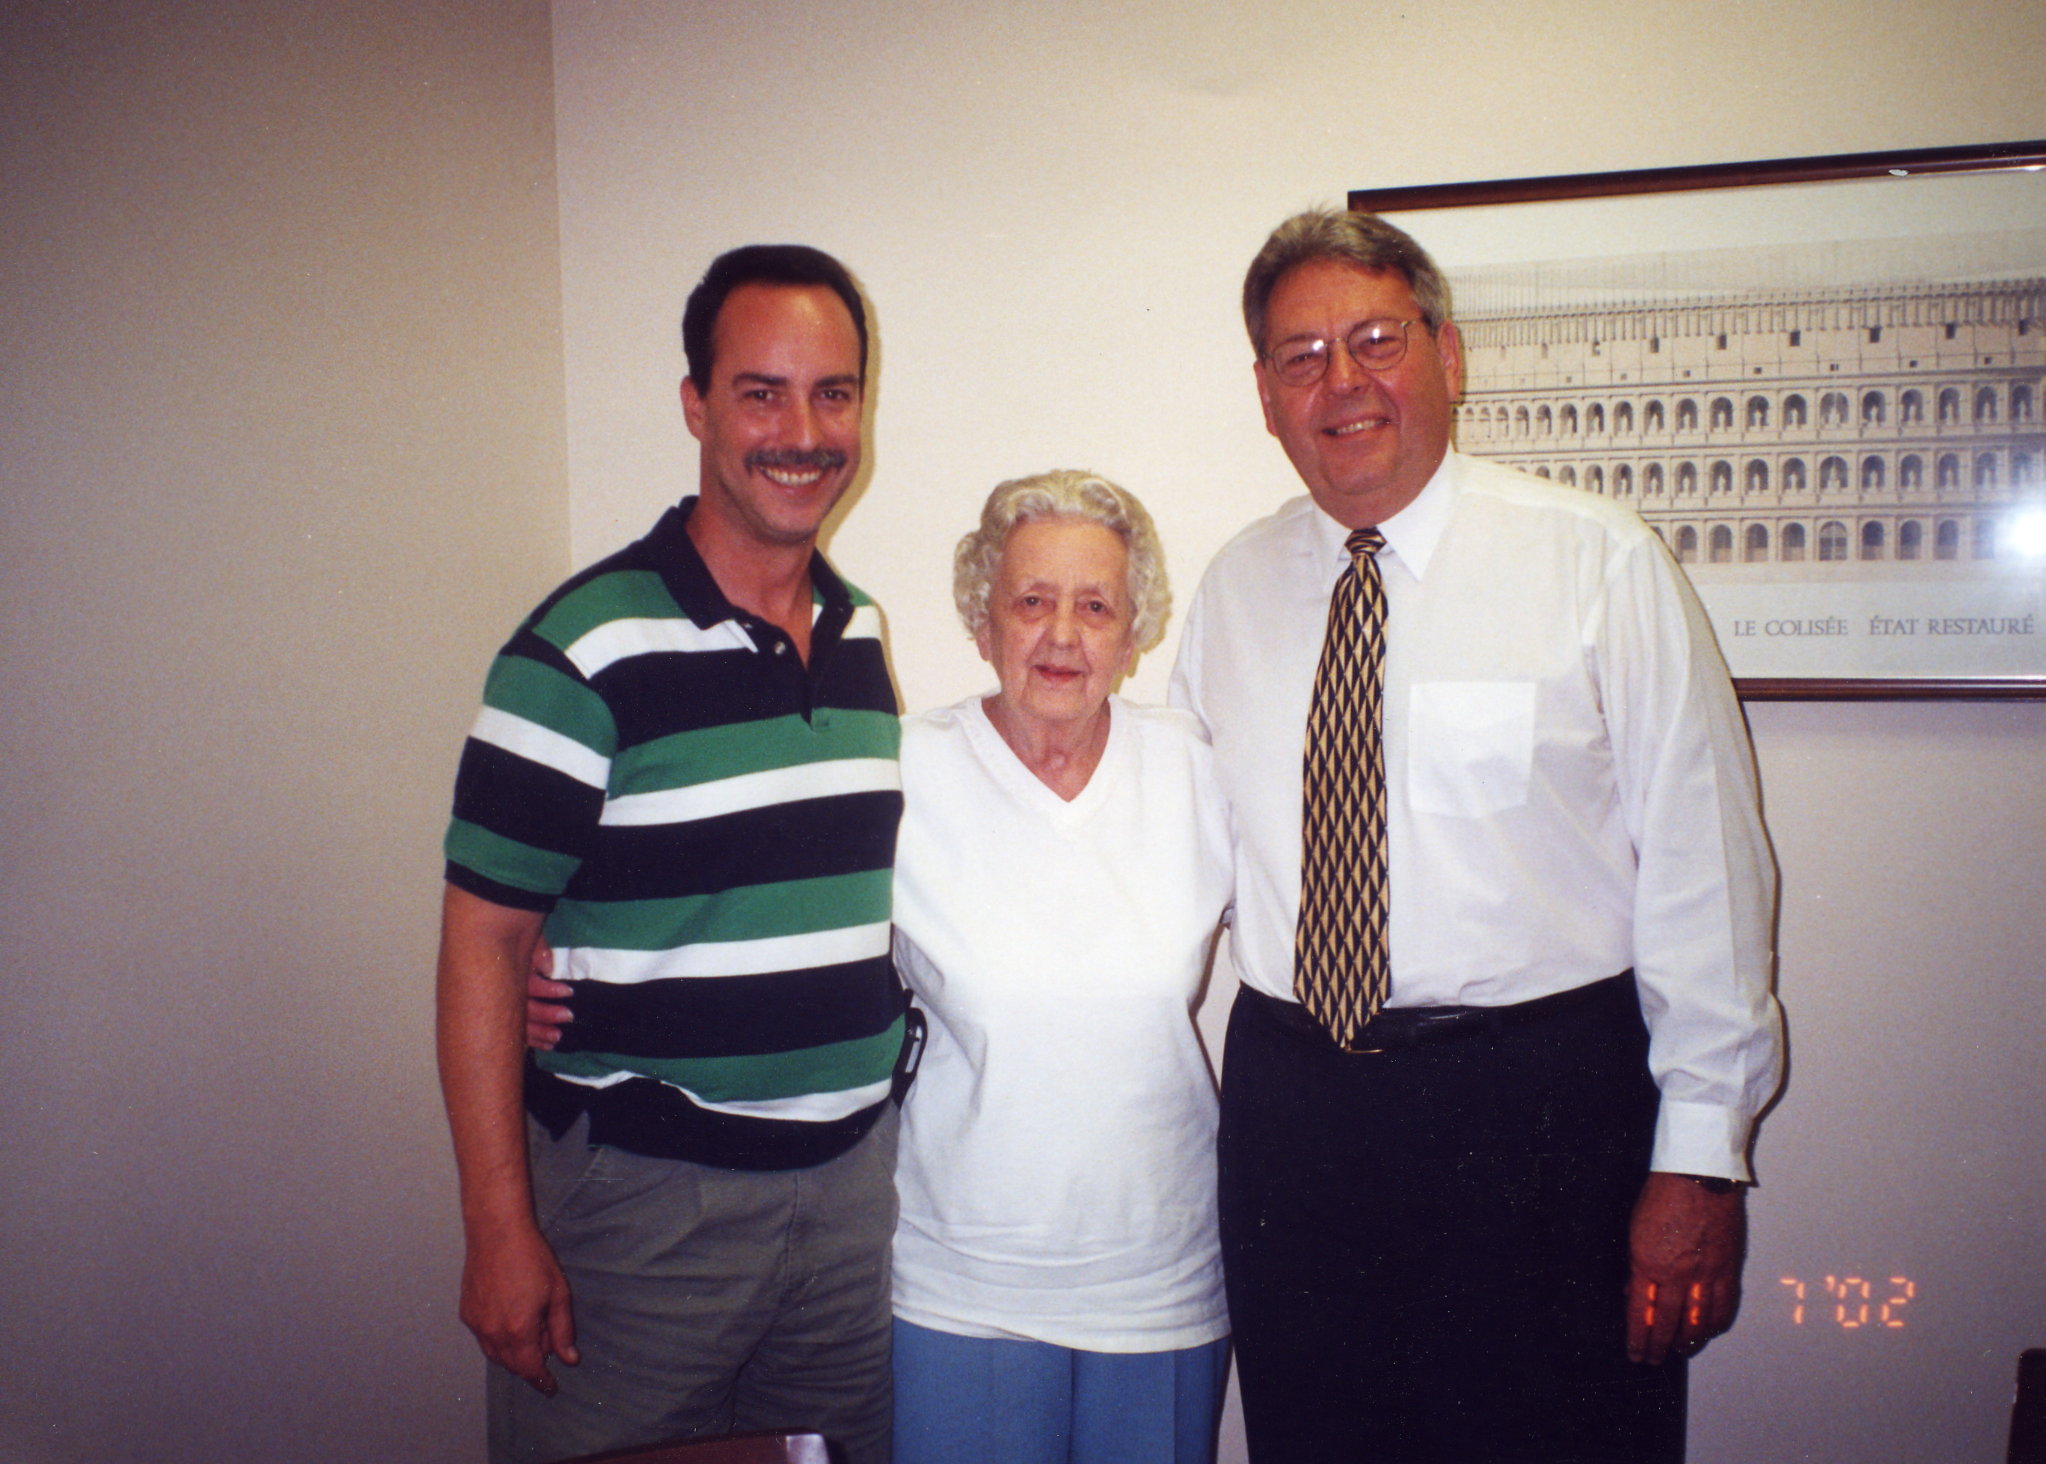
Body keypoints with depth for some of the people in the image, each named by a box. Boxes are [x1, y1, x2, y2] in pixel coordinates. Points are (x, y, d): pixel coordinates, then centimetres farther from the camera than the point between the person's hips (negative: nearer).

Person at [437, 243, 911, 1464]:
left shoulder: (864, 635, 6)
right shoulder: (588, 646, -13)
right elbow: (485, 945, -11)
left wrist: (908, 1131, 11)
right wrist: (500, 1232, -12)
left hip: (855, 1179, 6)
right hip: (642, 1193, -5)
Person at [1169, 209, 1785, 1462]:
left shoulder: (1598, 561, -6)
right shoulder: (1234, 588, 6)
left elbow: (1701, 863, -7)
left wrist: (1700, 1156, -9)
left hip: (1539, 1105, -3)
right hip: (1289, 1103, 4)